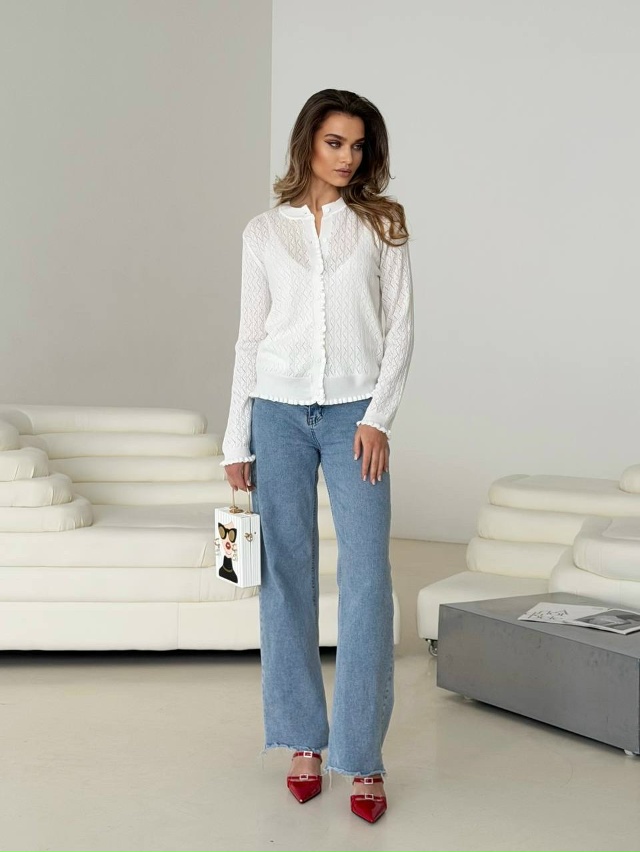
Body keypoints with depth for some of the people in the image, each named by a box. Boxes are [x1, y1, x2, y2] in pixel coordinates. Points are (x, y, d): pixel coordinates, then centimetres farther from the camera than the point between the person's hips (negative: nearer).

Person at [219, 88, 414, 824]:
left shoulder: (382, 225, 6)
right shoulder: (264, 231, 9)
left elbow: (400, 328, 3)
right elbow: (249, 339, 9)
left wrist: (377, 417, -9)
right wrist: (236, 440, 5)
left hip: (354, 415, -1)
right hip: (279, 412, 1)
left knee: (366, 580, -8)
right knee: (286, 577, 4)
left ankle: (362, 755, -1)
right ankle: (303, 740, 15)